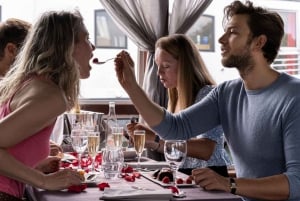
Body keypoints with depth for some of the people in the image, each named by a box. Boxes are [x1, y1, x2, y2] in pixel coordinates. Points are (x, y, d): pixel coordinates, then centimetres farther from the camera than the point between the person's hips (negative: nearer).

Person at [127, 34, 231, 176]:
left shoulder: (207, 94, -12)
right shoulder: (176, 98, 11)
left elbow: (205, 150, -24)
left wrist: (156, 137, -26)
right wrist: (150, 143, 0)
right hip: (183, 174, 6)